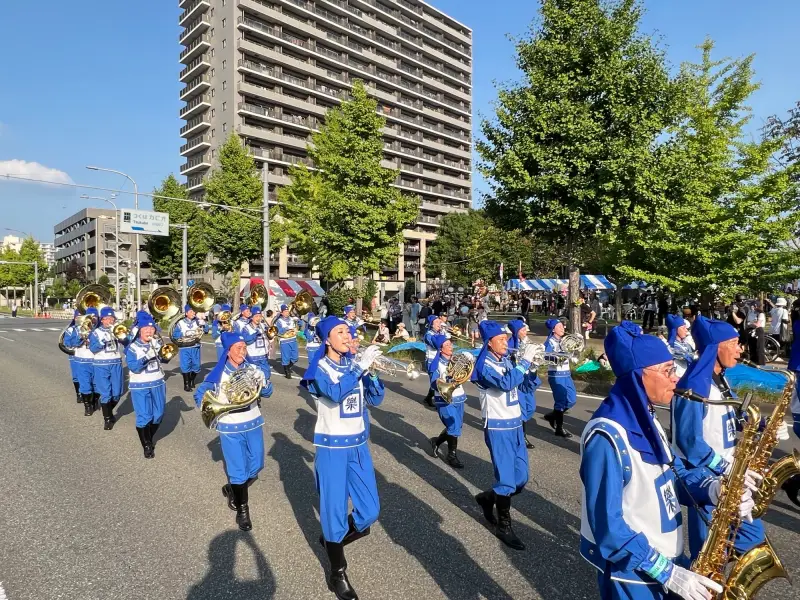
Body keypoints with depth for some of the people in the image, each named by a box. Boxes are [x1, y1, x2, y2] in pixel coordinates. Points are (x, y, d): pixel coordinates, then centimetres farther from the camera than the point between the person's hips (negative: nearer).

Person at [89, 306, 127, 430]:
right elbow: (92, 349, -11)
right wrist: (104, 340, -23)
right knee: (105, 393, -3)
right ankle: (107, 419, 10)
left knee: (116, 393, 6)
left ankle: (109, 411, 32)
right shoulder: (96, 332, -1)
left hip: (116, 364, 3)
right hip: (101, 365, -2)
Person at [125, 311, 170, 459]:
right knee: (144, 417, -4)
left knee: (158, 415, 12)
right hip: (140, 386, -4)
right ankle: (147, 445, 13)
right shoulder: (132, 347, -10)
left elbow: (165, 358, -4)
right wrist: (147, 357, -32)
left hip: (158, 384, 4)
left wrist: (159, 348, -20)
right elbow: (133, 367, -19)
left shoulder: (157, 343, 2)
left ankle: (149, 438, 36)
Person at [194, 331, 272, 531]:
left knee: (256, 466, 15)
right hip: (230, 428, -4)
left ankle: (232, 489, 43)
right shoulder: (218, 374, -10)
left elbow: (267, 392, -3)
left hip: (253, 423, 4)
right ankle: (242, 510, 20)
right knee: (238, 470, 0)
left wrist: (261, 381, -24)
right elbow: (199, 394, -2)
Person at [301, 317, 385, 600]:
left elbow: (375, 399, 1)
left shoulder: (354, 363, 4)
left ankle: (332, 539, 38)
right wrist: (361, 366, -31)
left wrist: (370, 370, -14)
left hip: (358, 444, 5)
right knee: (335, 509, 3)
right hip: (331, 446, -5)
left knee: (369, 511, 11)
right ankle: (338, 573, 24)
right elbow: (336, 393, -29)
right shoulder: (319, 368, -10)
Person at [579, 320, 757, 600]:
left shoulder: (645, 420, 1)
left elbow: (674, 472, 7)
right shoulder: (607, 436, -29)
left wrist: (714, 488, -12)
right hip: (632, 574, -8)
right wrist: (667, 572, -22)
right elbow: (607, 526, -26)